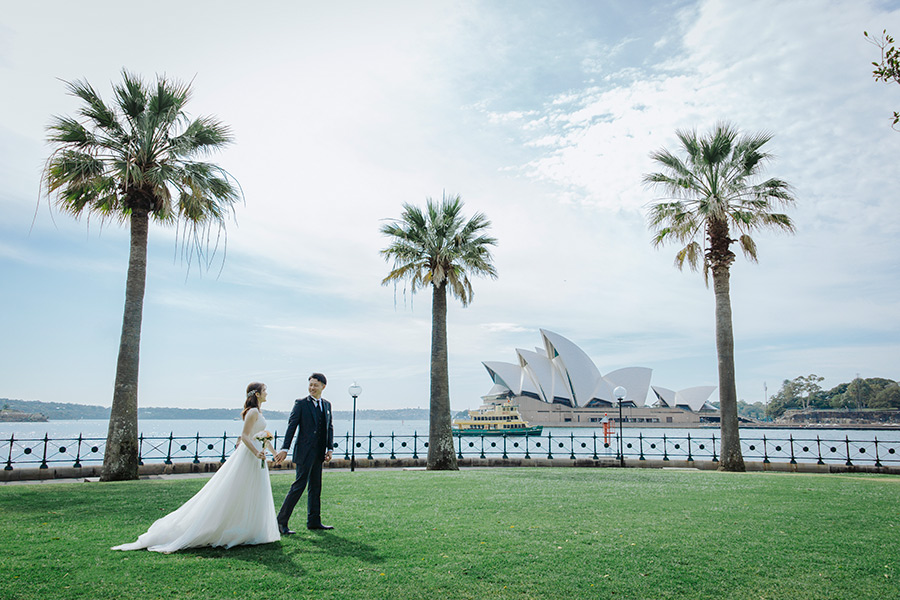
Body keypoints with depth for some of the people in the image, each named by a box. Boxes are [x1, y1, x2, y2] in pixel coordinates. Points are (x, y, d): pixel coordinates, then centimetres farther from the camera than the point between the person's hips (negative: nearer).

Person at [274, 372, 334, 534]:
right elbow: (291, 426, -7)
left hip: (319, 453, 6)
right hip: (304, 452, -6)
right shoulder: (301, 403, -3)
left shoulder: (327, 405, 13)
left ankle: (314, 521, 20)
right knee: (299, 485, -8)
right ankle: (282, 521, 0)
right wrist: (285, 449, -13)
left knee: (316, 487, 11)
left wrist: (329, 448, 6)